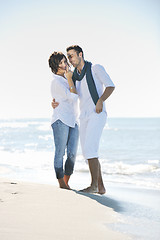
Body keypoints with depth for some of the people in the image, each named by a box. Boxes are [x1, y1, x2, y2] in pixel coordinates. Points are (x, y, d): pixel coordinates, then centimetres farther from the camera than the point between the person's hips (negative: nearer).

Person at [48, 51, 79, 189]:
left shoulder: (66, 79, 18)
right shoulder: (56, 82, -8)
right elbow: (73, 96, -14)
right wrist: (70, 79, -8)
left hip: (73, 121, 8)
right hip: (60, 121, -8)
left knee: (72, 154, 1)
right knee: (60, 153, -4)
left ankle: (66, 183, 9)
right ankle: (61, 184, 1)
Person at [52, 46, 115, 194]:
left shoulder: (96, 69, -1)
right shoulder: (73, 76, 18)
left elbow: (110, 86, -8)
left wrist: (100, 100, -23)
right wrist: (56, 103, 2)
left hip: (97, 114, -7)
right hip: (84, 118, 7)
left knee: (89, 148, -21)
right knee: (88, 152, 1)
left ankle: (94, 185, -20)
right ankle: (101, 187, 6)